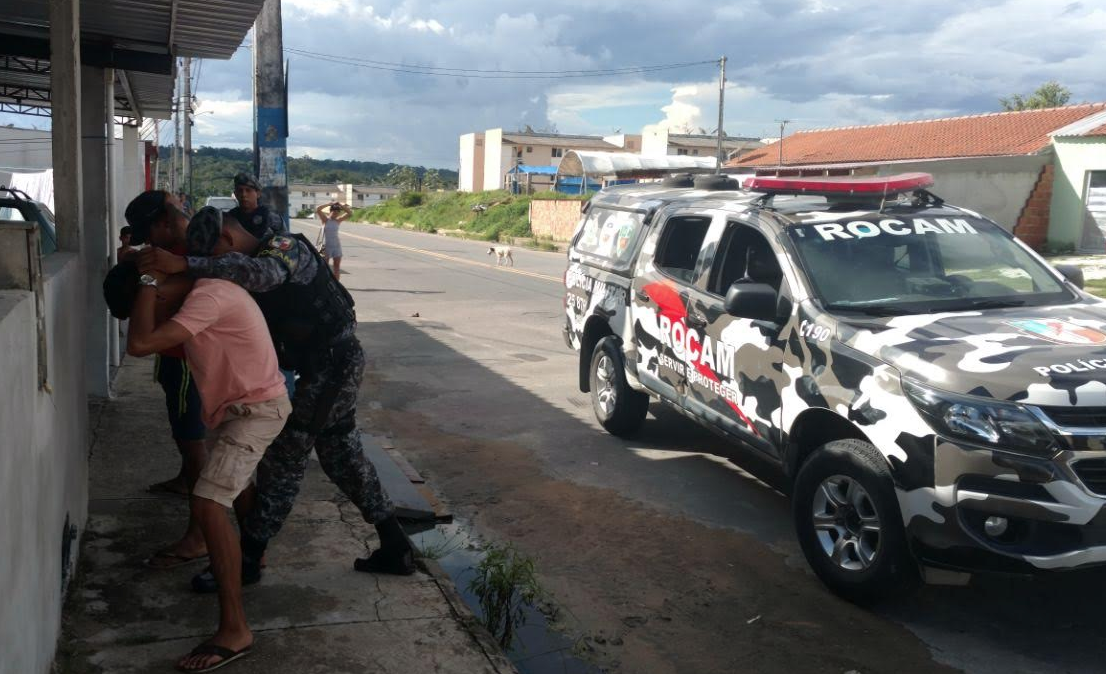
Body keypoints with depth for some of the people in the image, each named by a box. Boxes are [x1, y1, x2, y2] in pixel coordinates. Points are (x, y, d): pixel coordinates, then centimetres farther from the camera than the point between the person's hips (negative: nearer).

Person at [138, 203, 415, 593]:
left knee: (283, 460, -3)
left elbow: (259, 273, -40)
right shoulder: (250, 268, 12)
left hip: (334, 364, -10)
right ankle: (396, 549, 23)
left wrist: (183, 265, -45)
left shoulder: (287, 248, -16)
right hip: (329, 367, 10)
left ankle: (248, 560, 9)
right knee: (343, 458, 16)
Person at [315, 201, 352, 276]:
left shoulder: (338, 221, 5)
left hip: (336, 245, 4)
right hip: (326, 246, -4)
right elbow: (318, 210, -20)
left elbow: (350, 213, 2)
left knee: (337, 267, 5)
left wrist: (341, 205, -7)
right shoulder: (325, 220, -4)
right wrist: (331, 204, -16)